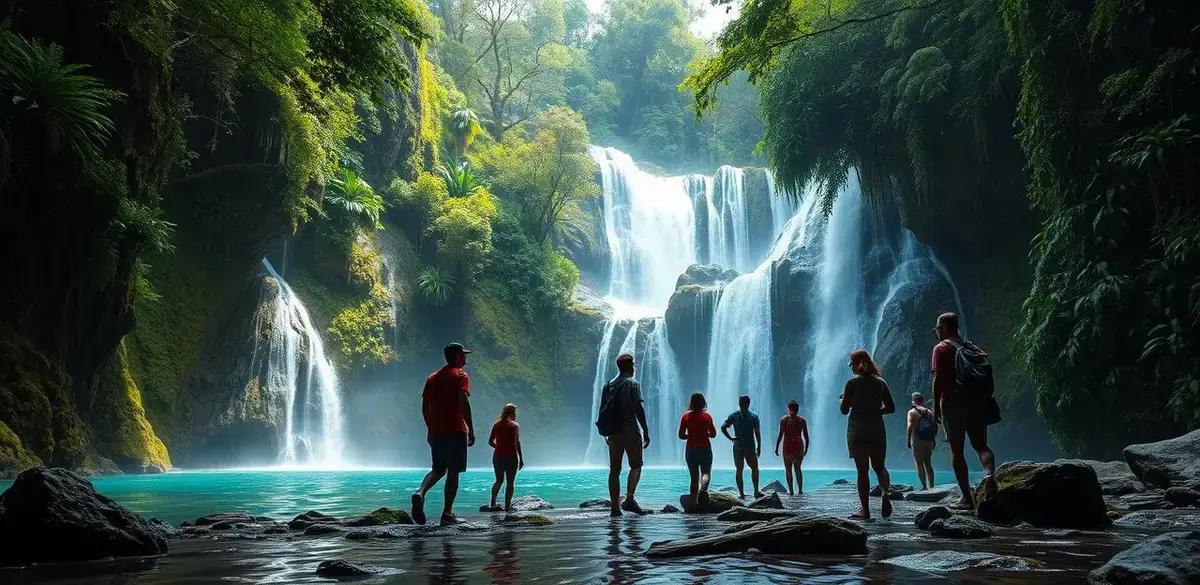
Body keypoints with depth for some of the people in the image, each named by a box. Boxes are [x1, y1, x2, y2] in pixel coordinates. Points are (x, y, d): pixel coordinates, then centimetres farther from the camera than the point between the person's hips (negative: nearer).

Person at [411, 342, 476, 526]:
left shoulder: (432, 378, 16)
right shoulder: (461, 376, -3)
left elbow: (424, 406, 14)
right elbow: (464, 402, -16)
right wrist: (471, 429, -15)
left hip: (436, 432, 6)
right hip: (456, 431, -6)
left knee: (438, 469, 16)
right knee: (453, 472, 0)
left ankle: (420, 493, -11)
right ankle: (447, 514, -1)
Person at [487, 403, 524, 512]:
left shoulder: (496, 425, 6)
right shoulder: (515, 425, -8)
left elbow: (490, 441, 7)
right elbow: (517, 443, -11)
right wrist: (521, 458, -7)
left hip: (498, 456, 5)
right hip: (511, 457, -5)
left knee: (499, 480, 18)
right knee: (510, 482, 3)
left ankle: (493, 504, 15)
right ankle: (507, 506, 0)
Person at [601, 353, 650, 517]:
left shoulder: (608, 385, 11)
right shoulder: (633, 384, -6)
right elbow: (639, 409, -12)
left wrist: (605, 433, 20)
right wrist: (646, 432, -8)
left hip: (613, 433, 5)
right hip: (630, 431, -5)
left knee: (614, 470, 6)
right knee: (636, 466, 8)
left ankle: (615, 506, 5)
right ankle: (629, 499, -6)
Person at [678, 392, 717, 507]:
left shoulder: (685, 416, 0)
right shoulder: (706, 416, -3)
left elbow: (681, 435, -1)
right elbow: (713, 434, 0)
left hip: (691, 449, 2)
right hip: (705, 449, -2)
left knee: (694, 477, 9)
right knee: (706, 472, 1)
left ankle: (694, 502, 5)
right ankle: (703, 489, -31)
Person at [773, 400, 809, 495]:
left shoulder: (784, 420, -2)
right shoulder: (802, 420, 6)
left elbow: (780, 435, -9)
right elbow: (806, 436, 6)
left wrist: (776, 447, -4)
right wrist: (806, 448, 15)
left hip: (788, 445, -3)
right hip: (799, 445, 3)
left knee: (788, 469, 4)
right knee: (797, 468, 14)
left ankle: (790, 490, -2)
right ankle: (800, 490, 7)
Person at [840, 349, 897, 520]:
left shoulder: (852, 383, -6)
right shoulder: (881, 382, 6)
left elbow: (844, 410, -5)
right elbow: (891, 408, 6)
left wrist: (846, 399, 14)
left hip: (857, 430, -3)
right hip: (877, 429, 3)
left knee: (862, 470, 1)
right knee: (879, 466, 15)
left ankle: (865, 510, -1)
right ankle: (885, 493, -14)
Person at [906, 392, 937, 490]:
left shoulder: (912, 412, -2)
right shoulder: (929, 412, 13)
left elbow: (910, 426, -12)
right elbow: (935, 426, 10)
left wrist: (908, 441, -8)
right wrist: (934, 439, 16)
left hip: (917, 440, -5)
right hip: (929, 441, 5)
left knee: (919, 464, -1)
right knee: (928, 464, 13)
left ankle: (924, 486, -8)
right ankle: (931, 486, 11)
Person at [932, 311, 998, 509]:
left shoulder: (941, 348, -3)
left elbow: (938, 379, -12)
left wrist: (936, 407, -9)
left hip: (952, 404, -5)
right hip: (975, 403, 5)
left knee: (957, 451, 2)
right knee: (980, 445, 10)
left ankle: (967, 498, 1)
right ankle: (990, 473, -22)